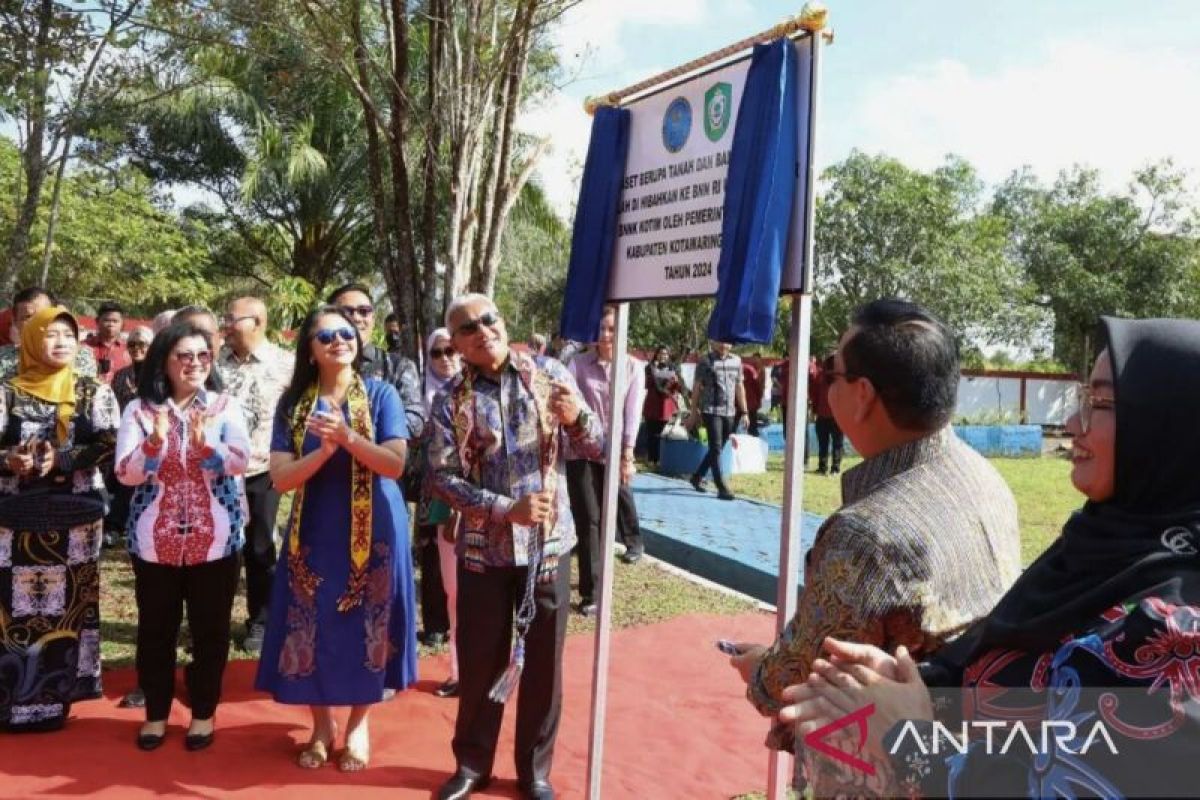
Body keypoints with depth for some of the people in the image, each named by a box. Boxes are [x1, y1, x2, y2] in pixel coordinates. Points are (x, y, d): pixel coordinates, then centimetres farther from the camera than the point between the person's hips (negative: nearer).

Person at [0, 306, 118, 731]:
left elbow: (108, 445, -5)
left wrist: (60, 461, -18)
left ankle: (57, 690, 16)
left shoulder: (95, 393, 5)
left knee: (69, 601, 4)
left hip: (76, 515, 0)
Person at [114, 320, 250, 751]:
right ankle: (156, 711, 29)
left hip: (214, 538, 0)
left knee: (210, 628, 8)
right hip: (155, 538, 1)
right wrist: (156, 441, -25)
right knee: (156, 628, 11)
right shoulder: (139, 409, -1)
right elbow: (125, 474, -8)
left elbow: (240, 462, -13)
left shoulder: (225, 405, 0)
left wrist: (204, 442, -30)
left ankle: (204, 712, 25)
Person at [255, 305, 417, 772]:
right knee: (314, 627, 7)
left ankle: (359, 726, 26)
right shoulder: (293, 403, 0)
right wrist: (326, 448, -24)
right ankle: (322, 725, 28)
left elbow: (395, 463, -14)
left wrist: (347, 437, -27)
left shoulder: (380, 395, -4)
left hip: (372, 532, -1)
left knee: (365, 626, 7)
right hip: (314, 532, 2)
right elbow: (281, 478, -8)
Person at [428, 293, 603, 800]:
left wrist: (577, 418, -24)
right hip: (483, 549, 0)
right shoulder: (451, 400, -3)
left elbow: (595, 449, -2)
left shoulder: (549, 374, -2)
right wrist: (508, 509, -20)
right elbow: (442, 478, -9)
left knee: (543, 663, 11)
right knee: (479, 662, 11)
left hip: (548, 543, 0)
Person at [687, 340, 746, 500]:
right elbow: (696, 387, 1)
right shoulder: (705, 361, -2)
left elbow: (739, 387, 15)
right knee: (716, 449, -9)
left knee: (717, 449, 13)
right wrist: (694, 413, -1)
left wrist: (744, 411, 12)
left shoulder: (736, 361, 10)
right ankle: (722, 488, -9)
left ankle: (697, 477, 31)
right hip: (711, 411, -5)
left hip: (730, 412, 5)